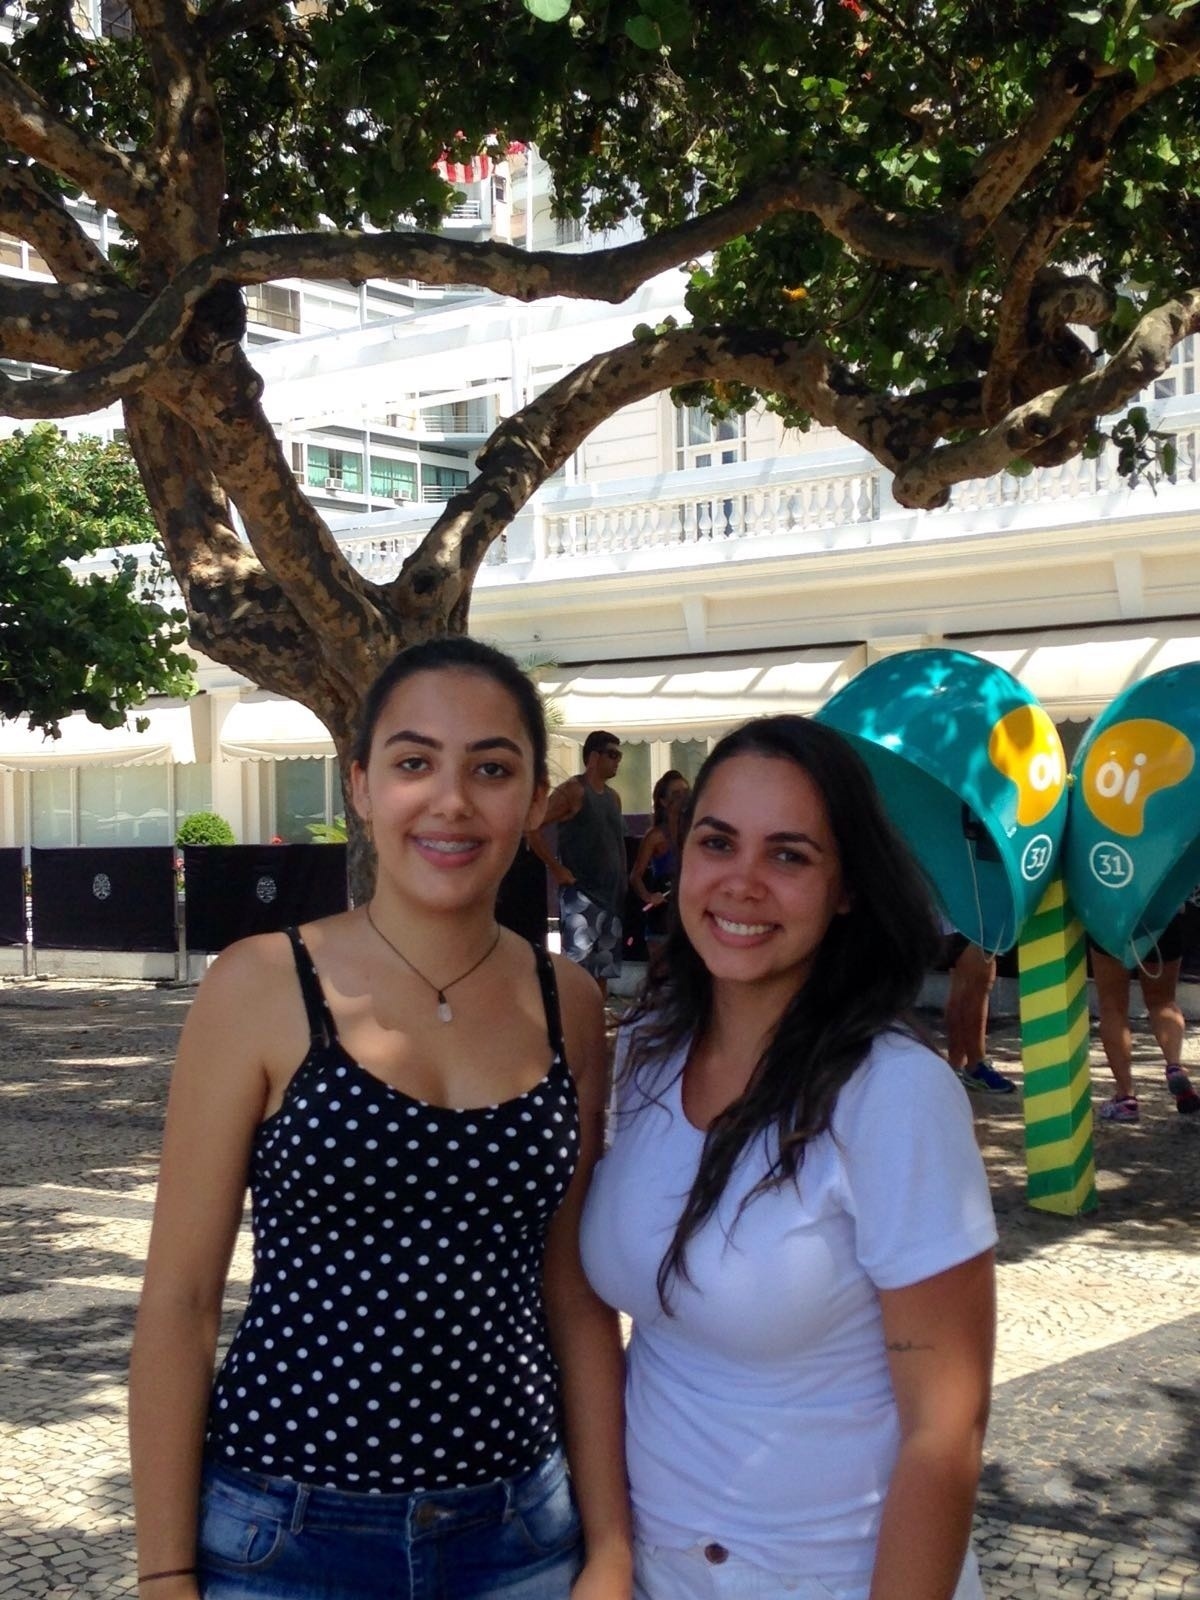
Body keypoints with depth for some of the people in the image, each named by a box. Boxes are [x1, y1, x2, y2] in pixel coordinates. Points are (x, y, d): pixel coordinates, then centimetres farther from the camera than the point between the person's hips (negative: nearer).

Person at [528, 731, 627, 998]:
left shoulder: (613, 797, 15)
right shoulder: (572, 791, -9)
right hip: (579, 891, -8)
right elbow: (534, 829, -16)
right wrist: (557, 869, -16)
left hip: (611, 893, 8)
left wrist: (624, 882, 13)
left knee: (605, 963, 11)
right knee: (578, 962, -13)